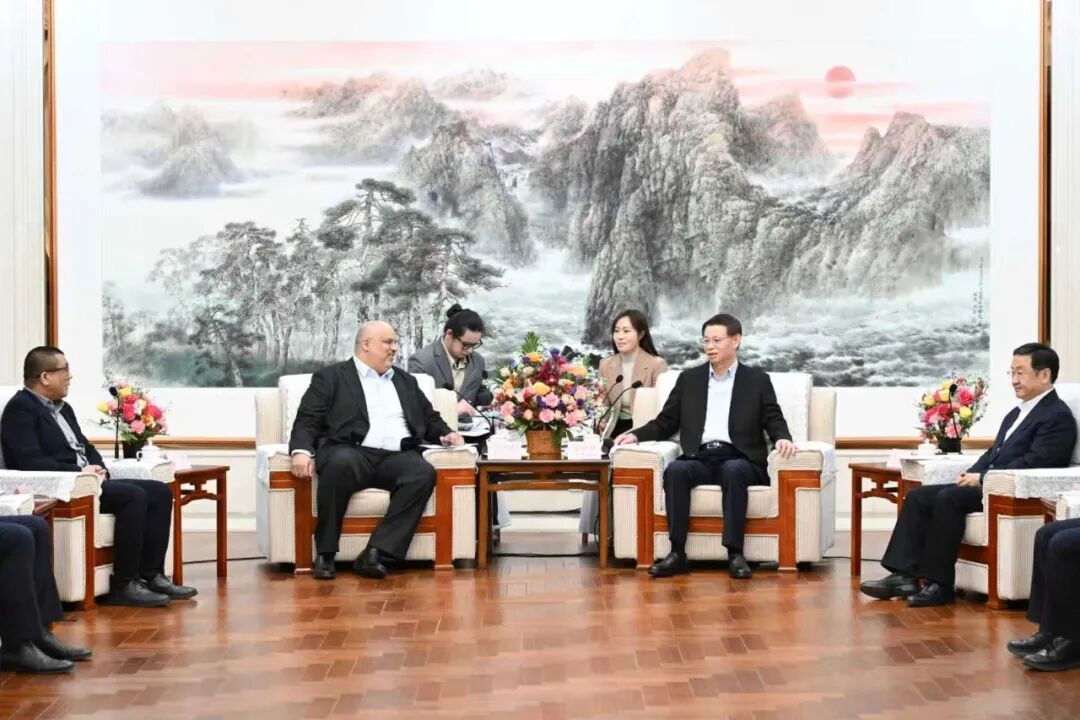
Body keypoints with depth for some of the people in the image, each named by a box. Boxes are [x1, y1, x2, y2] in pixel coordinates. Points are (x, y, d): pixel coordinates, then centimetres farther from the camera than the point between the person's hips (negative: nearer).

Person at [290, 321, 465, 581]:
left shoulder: (406, 381, 27)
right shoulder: (331, 377, 13)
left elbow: (429, 419, 29)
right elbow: (308, 420, 4)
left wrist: (445, 433, 6)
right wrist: (302, 450, -16)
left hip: (397, 456, 4)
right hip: (352, 452, -3)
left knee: (423, 472, -29)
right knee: (341, 462, -38)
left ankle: (376, 552, -31)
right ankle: (325, 553, -24)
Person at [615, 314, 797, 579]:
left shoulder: (757, 380, 13)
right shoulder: (689, 379, 18)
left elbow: (774, 421, 6)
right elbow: (665, 423, 17)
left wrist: (782, 438, -17)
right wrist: (635, 435, -1)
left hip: (739, 460, -2)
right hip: (700, 459, 2)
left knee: (733, 471, -37)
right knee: (675, 470, -31)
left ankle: (735, 553, -35)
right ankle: (677, 553, -32)